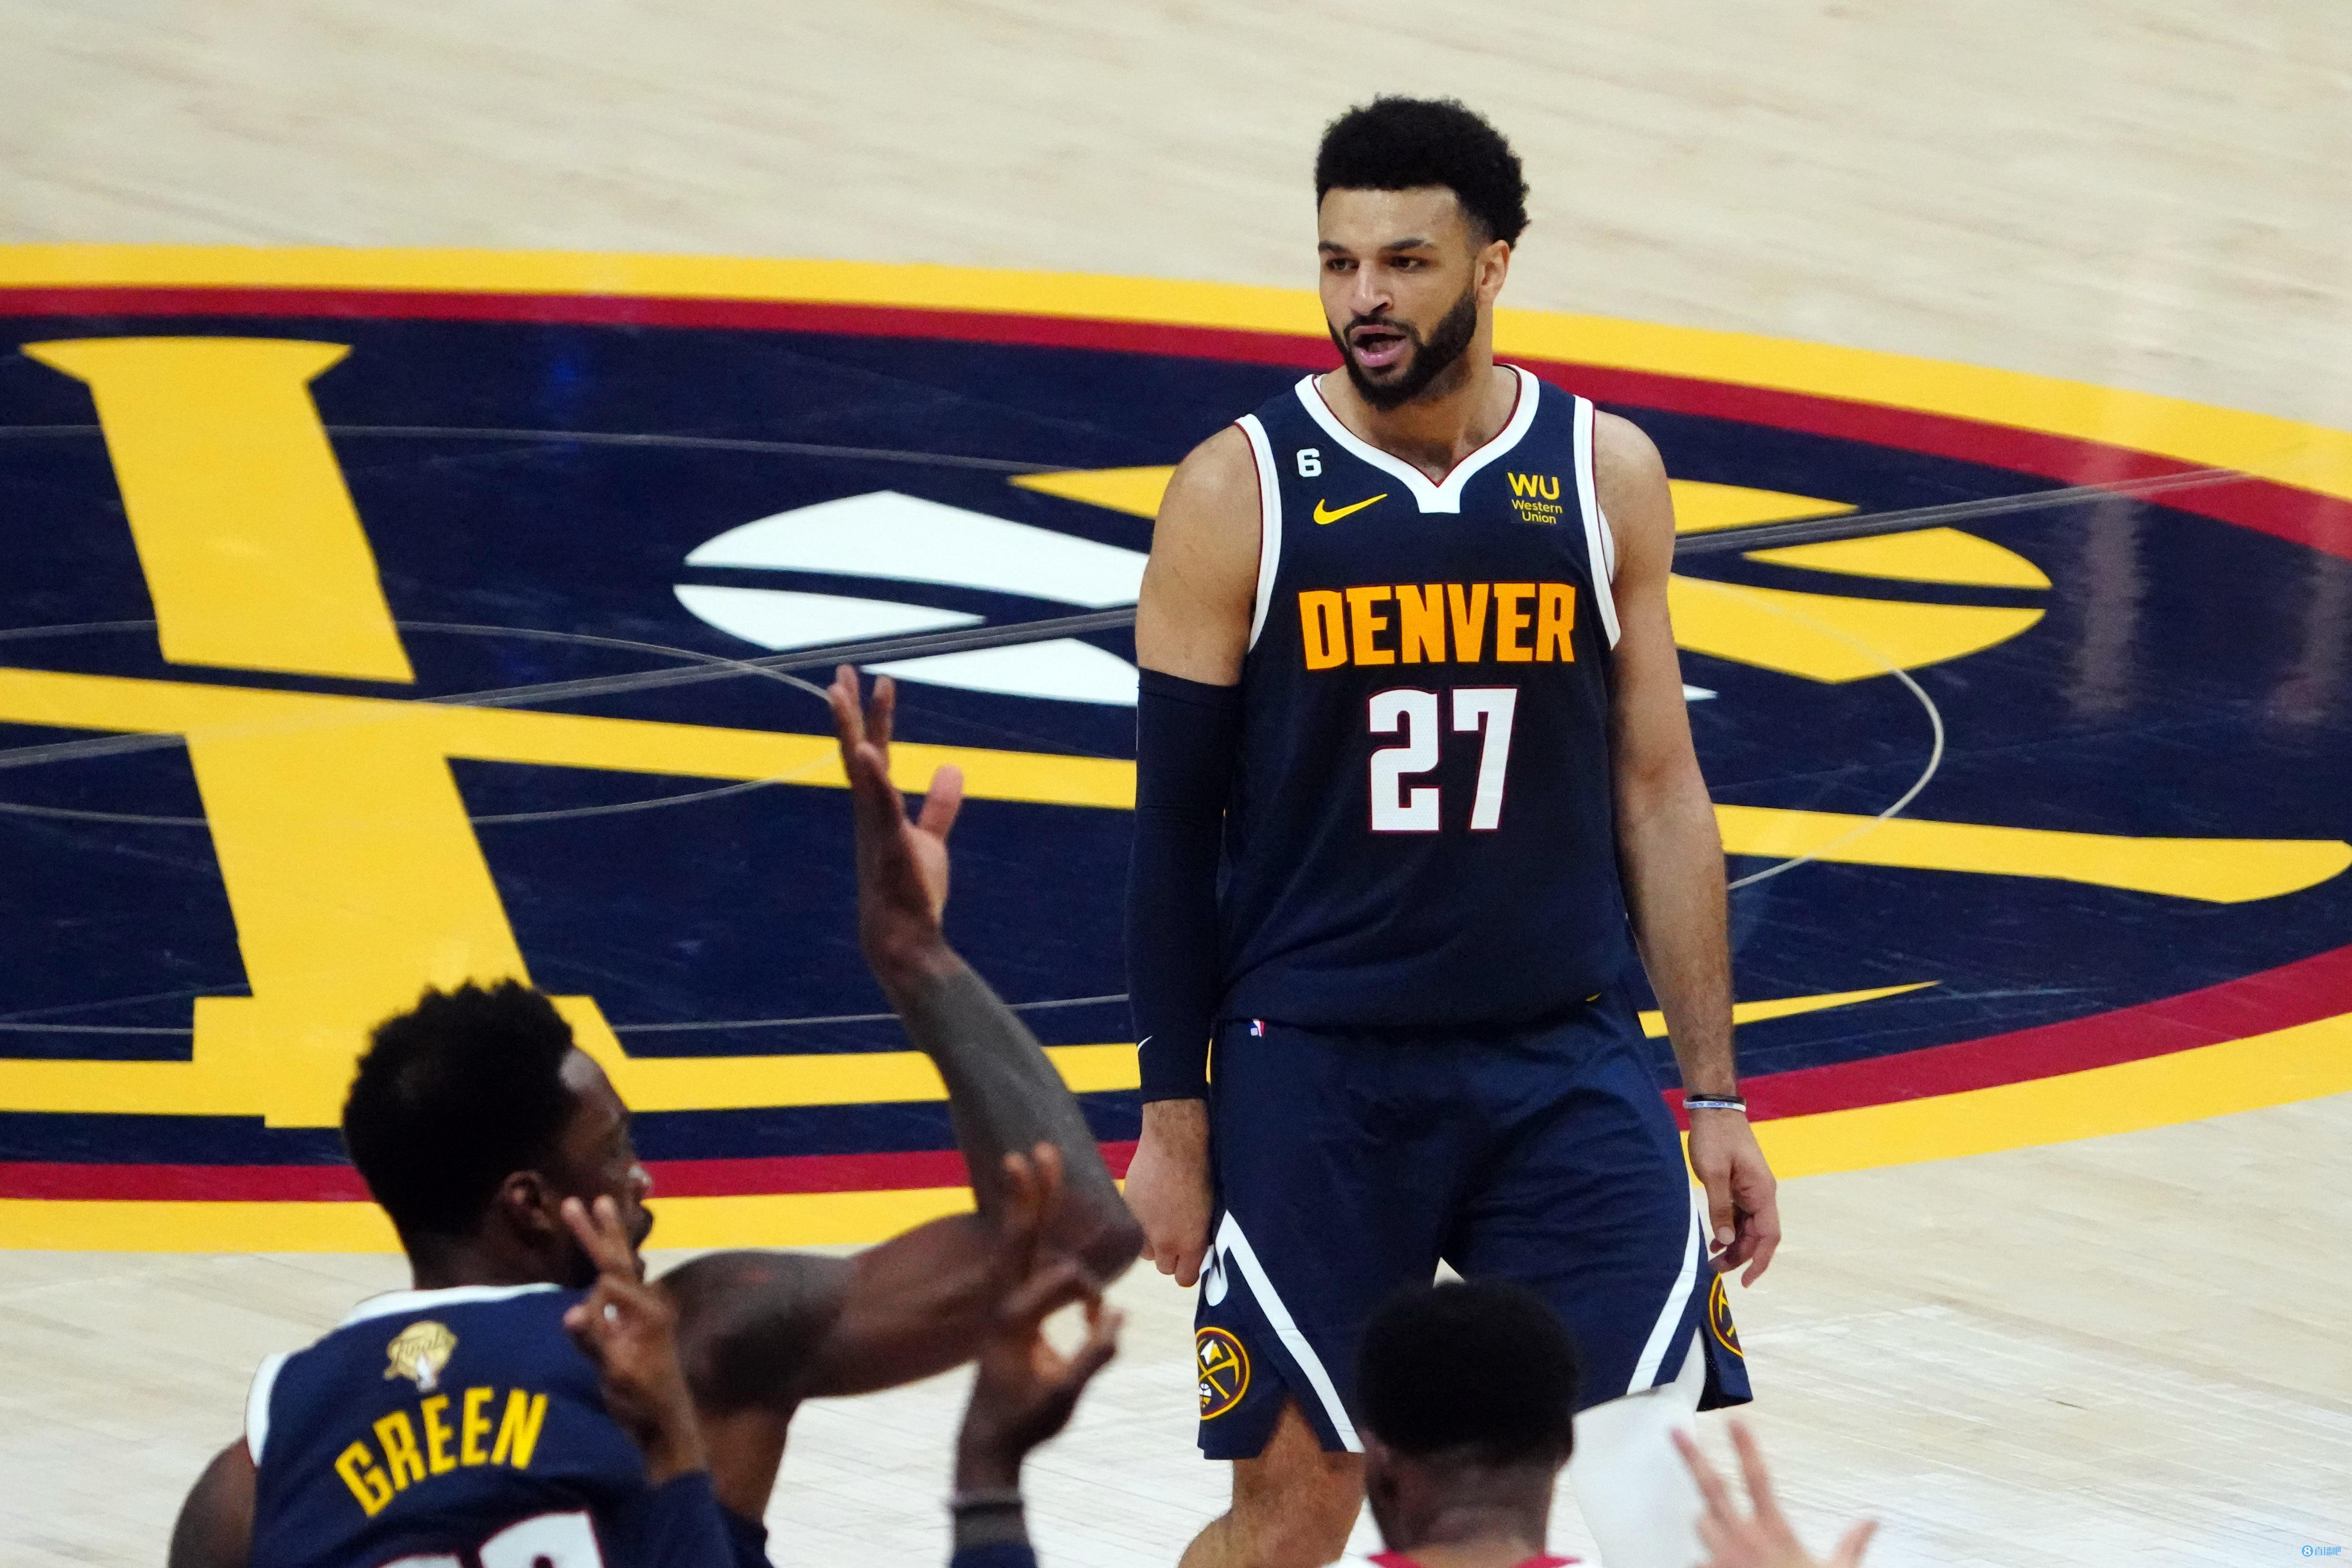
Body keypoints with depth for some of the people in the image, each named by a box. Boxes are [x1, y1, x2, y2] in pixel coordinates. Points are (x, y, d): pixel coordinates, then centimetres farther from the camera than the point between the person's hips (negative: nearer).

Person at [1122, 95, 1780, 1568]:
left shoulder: (1606, 477, 2)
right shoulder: (1239, 493, -5)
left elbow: (1660, 796, 8)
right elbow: (1175, 828, 0)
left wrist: (1717, 1099, 6)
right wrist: (1174, 1117, -1)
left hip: (1567, 1063, 2)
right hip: (1314, 1072, -2)